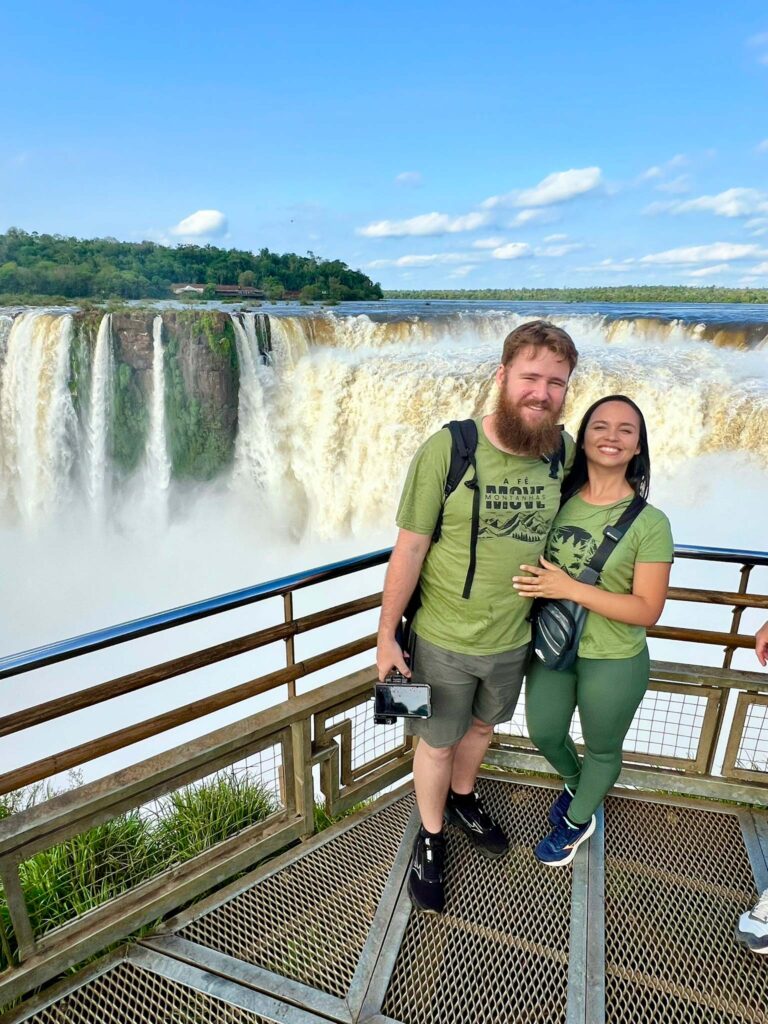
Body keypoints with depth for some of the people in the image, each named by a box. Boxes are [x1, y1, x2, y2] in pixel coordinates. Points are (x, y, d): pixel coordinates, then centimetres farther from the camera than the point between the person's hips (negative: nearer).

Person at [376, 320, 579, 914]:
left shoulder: (563, 451, -10)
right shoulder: (447, 449, -23)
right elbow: (410, 548, -17)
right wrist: (386, 636, -11)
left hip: (514, 639, 4)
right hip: (443, 641, -4)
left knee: (482, 726, 28)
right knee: (437, 745, 17)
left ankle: (462, 797, 58)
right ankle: (431, 836, 45)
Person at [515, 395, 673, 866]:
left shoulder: (649, 523, -19)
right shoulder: (559, 502, -8)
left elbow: (648, 610, -19)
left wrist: (570, 588, -26)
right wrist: (540, 588, -11)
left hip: (613, 662, -4)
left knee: (602, 749, 20)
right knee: (545, 734, 23)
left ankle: (578, 819, 50)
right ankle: (578, 785, 56)